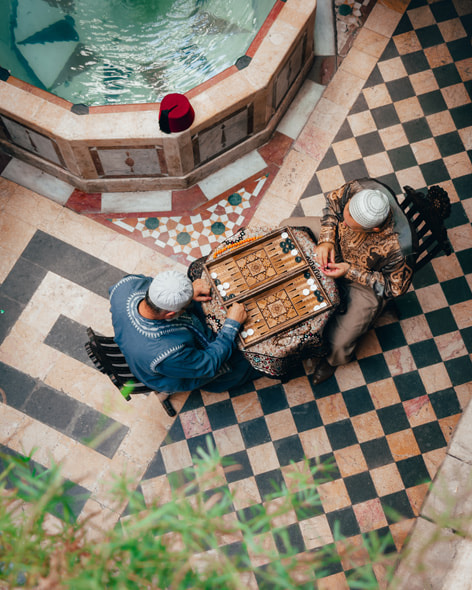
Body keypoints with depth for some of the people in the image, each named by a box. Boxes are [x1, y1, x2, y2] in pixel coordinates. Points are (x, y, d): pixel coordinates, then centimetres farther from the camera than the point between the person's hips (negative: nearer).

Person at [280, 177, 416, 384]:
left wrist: (351, 272, -28)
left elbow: (394, 287, -23)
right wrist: (326, 239, -22)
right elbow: (333, 201, -9)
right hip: (337, 242, 5)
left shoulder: (398, 248, -43)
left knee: (338, 343, -11)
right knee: (286, 227, 9)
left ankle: (333, 358, 32)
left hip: (366, 282, -5)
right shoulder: (359, 188, -33)